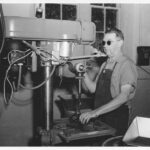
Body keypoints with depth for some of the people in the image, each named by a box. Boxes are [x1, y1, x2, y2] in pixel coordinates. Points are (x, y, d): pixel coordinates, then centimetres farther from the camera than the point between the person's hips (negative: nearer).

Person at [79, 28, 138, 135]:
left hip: (117, 118, -6)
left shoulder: (127, 64, -13)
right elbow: (93, 88, 12)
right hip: (100, 118, 6)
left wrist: (95, 112, -29)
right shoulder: (104, 65, 11)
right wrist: (84, 74, -5)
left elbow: (124, 96, -24)